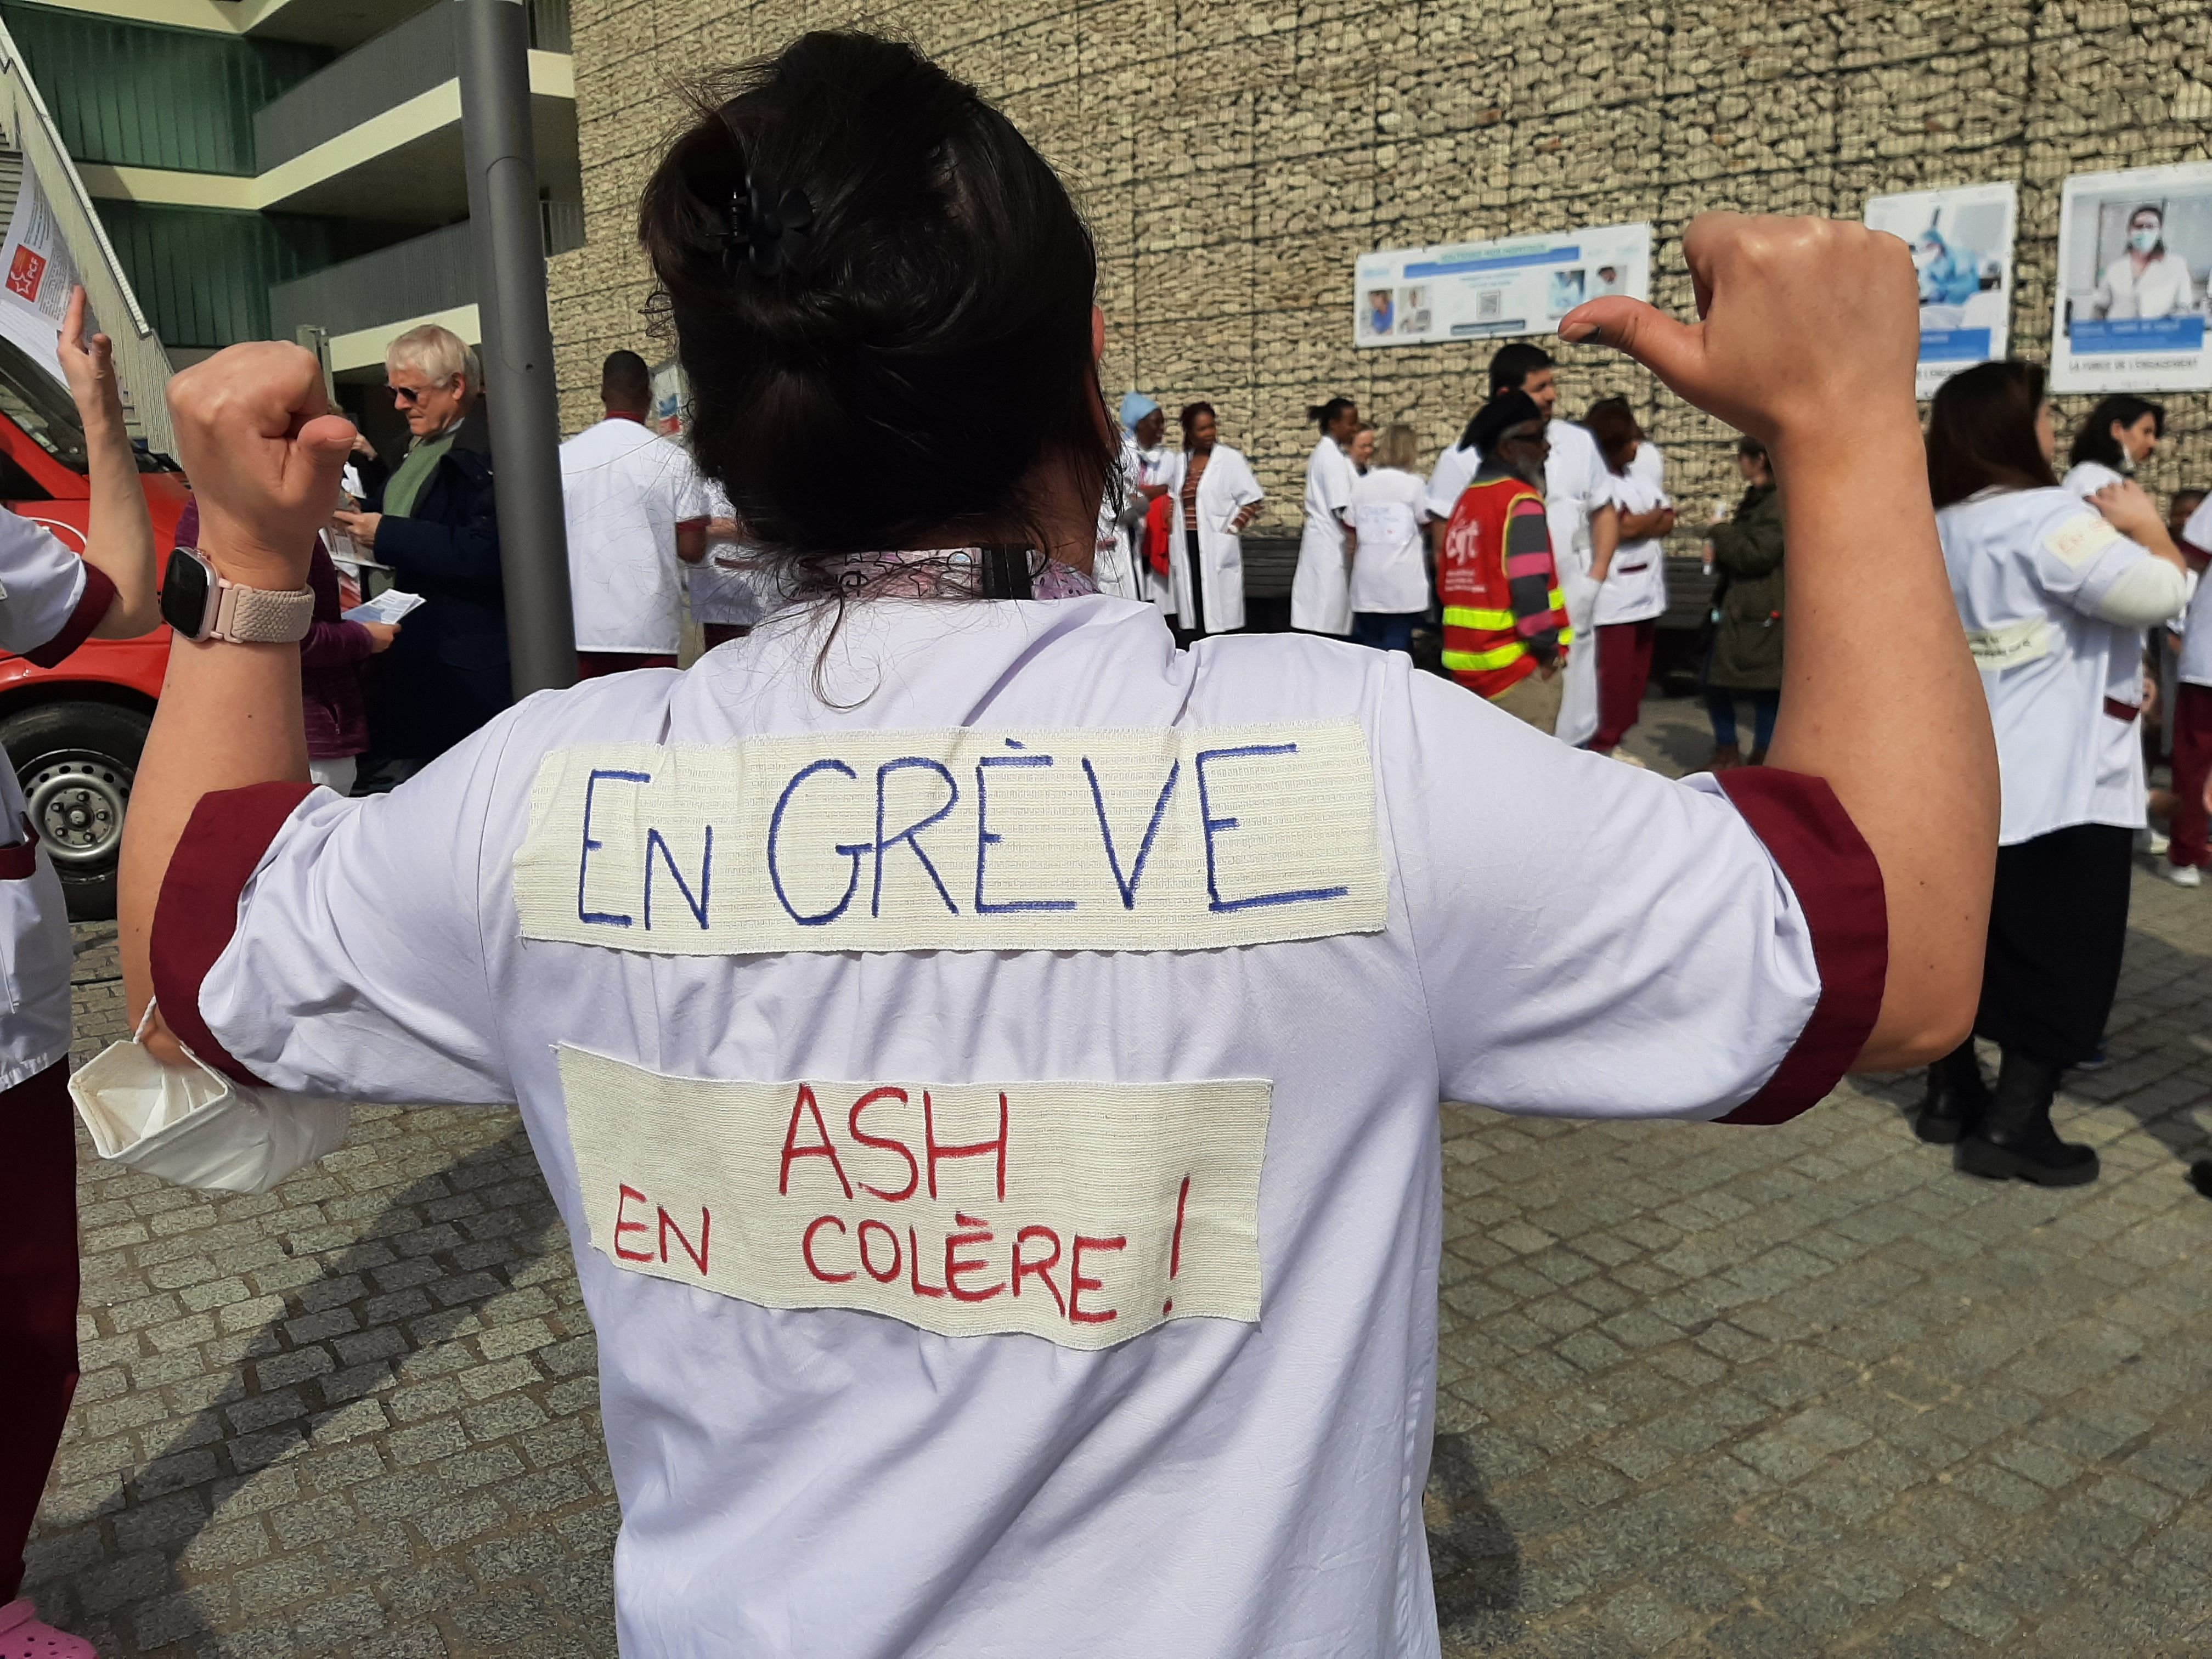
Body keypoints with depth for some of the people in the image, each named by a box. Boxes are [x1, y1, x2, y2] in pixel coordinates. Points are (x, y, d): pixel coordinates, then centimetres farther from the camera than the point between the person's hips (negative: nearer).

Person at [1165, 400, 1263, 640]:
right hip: (1188, 548, 5)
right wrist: (1173, 529, 12)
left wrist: (1231, 530, -10)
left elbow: (1252, 499, -4)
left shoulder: (1230, 459, -3)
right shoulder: (1181, 461, 12)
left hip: (1217, 548, -5)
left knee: (1220, 613, -6)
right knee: (1192, 613, 6)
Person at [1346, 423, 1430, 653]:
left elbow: (1353, 532, 7)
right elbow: (1426, 523, 7)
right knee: (1396, 650, -1)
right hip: (1401, 582, -3)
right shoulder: (1414, 484, -5)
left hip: (1367, 582, 3)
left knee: (1368, 649, 9)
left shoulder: (1359, 484, 4)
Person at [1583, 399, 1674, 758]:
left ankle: (1613, 743, 21)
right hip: (1612, 600, -8)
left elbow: (1669, 523, 9)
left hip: (1645, 595, 8)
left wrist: (1640, 523, -10)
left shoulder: (1639, 475, 15)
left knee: (1635, 677, 12)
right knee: (1612, 679, -6)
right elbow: (1627, 527, -18)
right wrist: (1656, 515, 1)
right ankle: (1601, 747, 2)